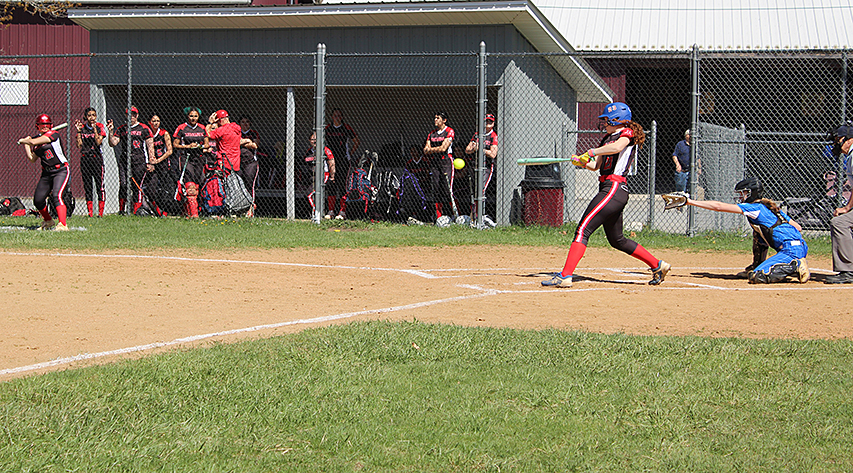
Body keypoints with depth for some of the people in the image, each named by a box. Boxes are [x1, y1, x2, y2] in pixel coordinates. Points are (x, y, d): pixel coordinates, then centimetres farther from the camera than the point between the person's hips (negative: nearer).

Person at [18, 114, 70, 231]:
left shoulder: (53, 134, -11)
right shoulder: (37, 139, 12)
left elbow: (34, 142, -18)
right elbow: (32, 158, 14)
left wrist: (23, 140, 0)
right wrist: (25, 144, 13)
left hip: (61, 171, -8)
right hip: (46, 173, 8)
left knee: (56, 195, -26)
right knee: (38, 200, 7)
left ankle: (62, 225, -32)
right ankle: (48, 222, 31)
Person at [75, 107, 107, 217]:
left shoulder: (100, 127, 3)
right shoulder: (82, 127, 9)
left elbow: (98, 142, -10)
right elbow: (79, 145, 2)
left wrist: (94, 129, -13)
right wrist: (79, 131, -3)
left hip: (97, 158, -3)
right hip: (85, 158, 3)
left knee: (99, 185, -7)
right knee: (87, 186, 3)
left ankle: (100, 211, -5)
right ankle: (90, 212, 6)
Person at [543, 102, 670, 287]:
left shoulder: (627, 133, -4)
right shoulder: (607, 138, 23)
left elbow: (616, 147, -27)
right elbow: (595, 166, 19)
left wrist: (591, 152, -29)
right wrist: (582, 161, 0)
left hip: (614, 189, -10)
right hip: (608, 189, 10)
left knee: (583, 230, -17)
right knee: (617, 240, 18)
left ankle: (565, 276, -25)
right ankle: (658, 265, 27)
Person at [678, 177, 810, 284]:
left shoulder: (754, 207, -3)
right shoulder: (768, 207, 23)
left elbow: (718, 206, -3)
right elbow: (798, 227, 23)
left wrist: (690, 201, 0)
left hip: (791, 250, -9)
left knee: (756, 277, -16)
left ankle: (796, 267, -13)